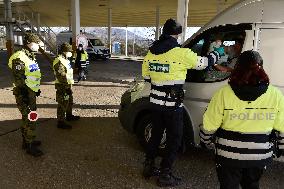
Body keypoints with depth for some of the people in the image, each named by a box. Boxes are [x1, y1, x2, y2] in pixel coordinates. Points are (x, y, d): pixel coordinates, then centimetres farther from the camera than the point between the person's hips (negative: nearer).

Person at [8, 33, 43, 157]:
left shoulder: (30, 57, 13)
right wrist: (24, 96, -24)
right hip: (24, 94, -10)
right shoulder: (19, 58, -19)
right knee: (29, 120, -4)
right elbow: (18, 79, -22)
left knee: (27, 119, 19)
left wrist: (37, 89, 24)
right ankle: (30, 146, 8)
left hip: (31, 92, 10)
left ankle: (26, 141, 33)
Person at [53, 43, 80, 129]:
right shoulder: (59, 61, -21)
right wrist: (66, 87, -25)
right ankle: (61, 122, 6)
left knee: (70, 101, 23)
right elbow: (61, 76, -25)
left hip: (68, 84, 11)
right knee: (63, 104, -4)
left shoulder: (65, 59, 13)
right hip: (62, 86, -11)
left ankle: (69, 115, 42)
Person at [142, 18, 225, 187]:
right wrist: (218, 53, 17)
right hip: (173, 105, -6)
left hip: (156, 102, 6)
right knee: (174, 139, 9)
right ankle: (165, 175, 18)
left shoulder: (151, 52, 3)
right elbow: (204, 62, -2)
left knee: (156, 134, 22)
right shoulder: (181, 53, -15)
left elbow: (146, 76, 11)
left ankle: (149, 167, 34)